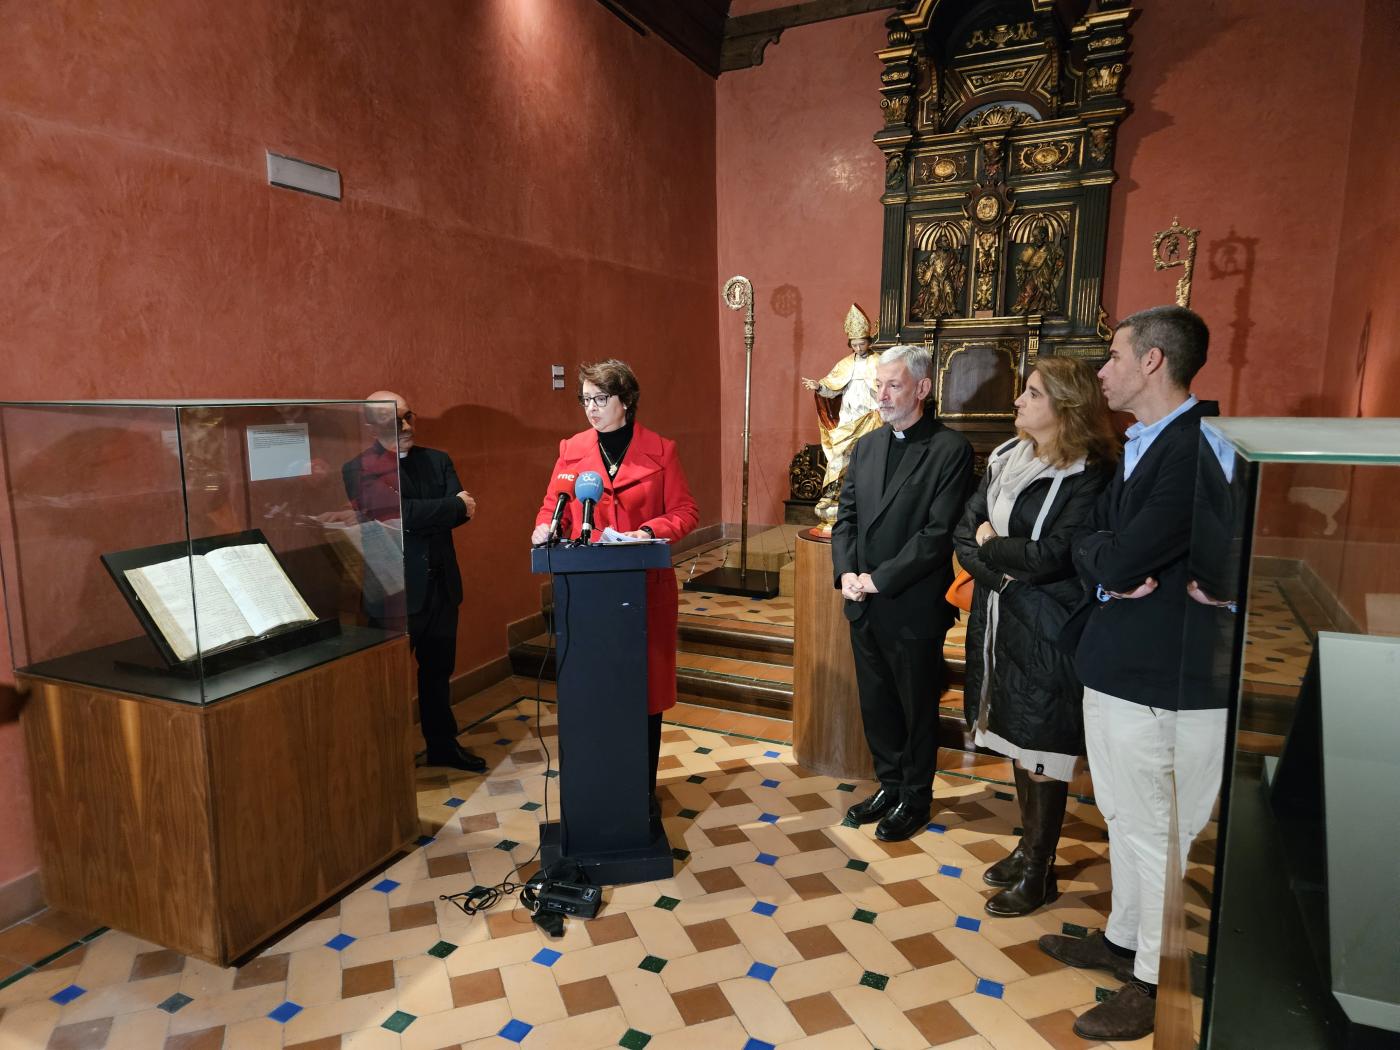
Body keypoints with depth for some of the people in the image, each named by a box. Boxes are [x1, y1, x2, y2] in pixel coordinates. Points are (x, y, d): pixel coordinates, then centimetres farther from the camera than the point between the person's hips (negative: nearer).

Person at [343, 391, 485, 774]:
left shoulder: (437, 460, 8)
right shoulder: (359, 470, -8)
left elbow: (463, 512, -4)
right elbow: (400, 514, -21)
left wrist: (422, 516, -17)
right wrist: (454, 505, -12)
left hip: (440, 582, 5)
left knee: (438, 669, 17)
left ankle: (442, 744, 33)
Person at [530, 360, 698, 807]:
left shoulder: (659, 450, 1)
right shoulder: (572, 450, 7)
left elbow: (685, 512, 2)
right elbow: (553, 507, 10)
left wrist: (650, 531, -16)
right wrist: (545, 527, -12)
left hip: (645, 589, -1)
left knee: (646, 687, 6)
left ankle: (644, 789, 23)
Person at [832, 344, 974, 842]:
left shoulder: (950, 449, -11)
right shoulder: (865, 446, 9)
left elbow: (939, 533, -17)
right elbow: (845, 516, 9)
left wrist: (880, 579, -17)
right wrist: (846, 573, -7)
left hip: (913, 607, -6)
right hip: (864, 604, 6)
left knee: (917, 707, 11)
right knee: (876, 703, 17)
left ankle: (915, 797, 30)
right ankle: (889, 785, 36)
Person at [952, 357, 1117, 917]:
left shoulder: (1088, 475, -14)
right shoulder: (1006, 458, 7)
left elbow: (1050, 557, -21)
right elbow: (965, 531, 4)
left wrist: (990, 544, -7)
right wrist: (1002, 570, -13)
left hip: (1046, 629, -7)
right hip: (998, 618, 7)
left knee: (1040, 749, 4)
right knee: (1013, 739, 16)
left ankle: (1039, 872, 21)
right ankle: (1029, 846, 35)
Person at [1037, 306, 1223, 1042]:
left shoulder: (1202, 445, -20)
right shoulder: (1140, 443, 11)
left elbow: (1124, 560, -26)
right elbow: (1090, 544, 9)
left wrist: (1109, 558, -5)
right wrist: (1110, 571, -10)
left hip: (1158, 677, -9)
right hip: (1113, 663, 9)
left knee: (1154, 831, 7)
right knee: (1125, 818, 22)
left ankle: (1157, 982, 25)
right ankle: (1125, 938, 41)